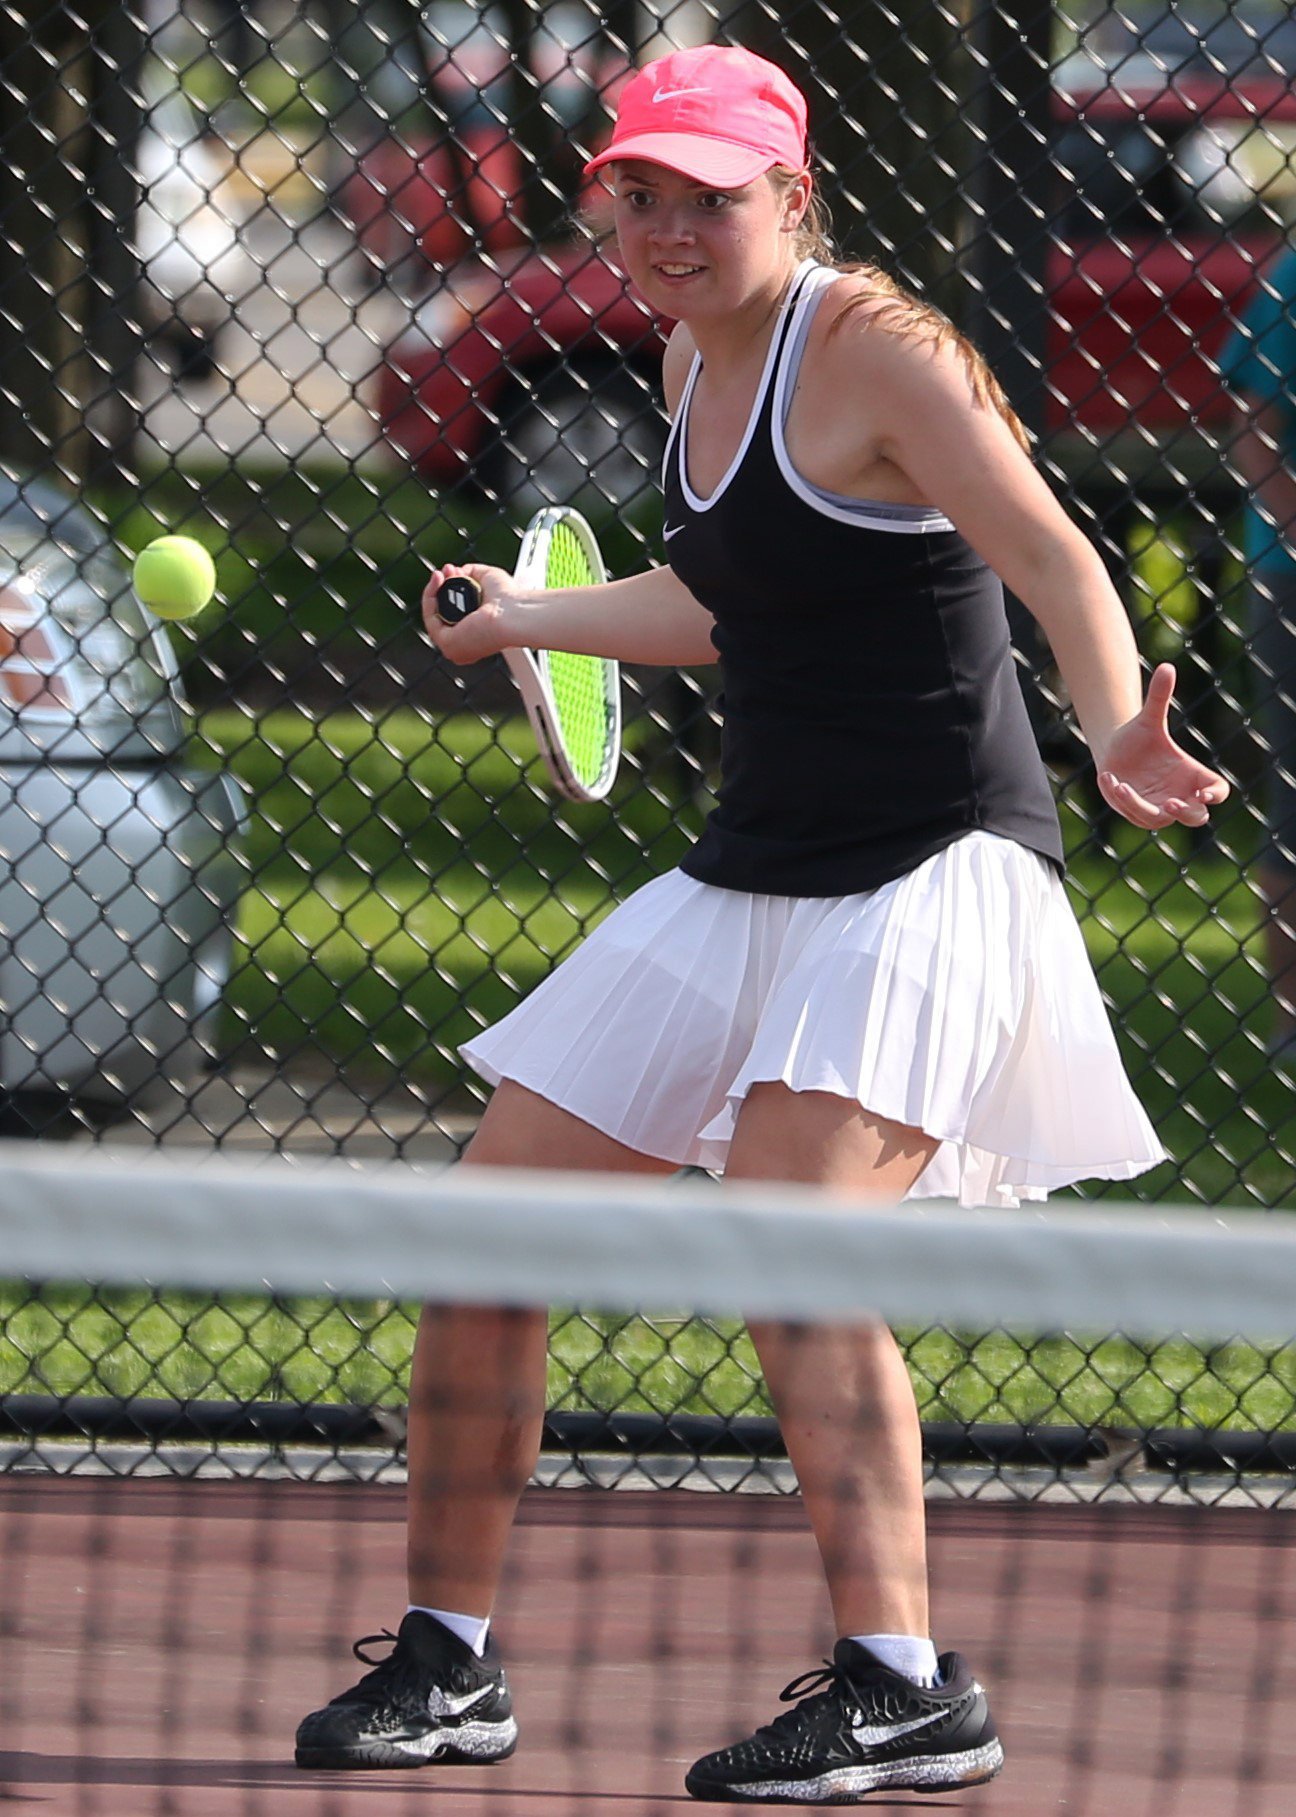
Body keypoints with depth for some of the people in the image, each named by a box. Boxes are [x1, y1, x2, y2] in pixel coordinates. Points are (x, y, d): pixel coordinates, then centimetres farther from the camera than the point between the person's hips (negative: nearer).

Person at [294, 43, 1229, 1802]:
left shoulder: (875, 350, -13)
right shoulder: (695, 353, 11)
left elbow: (1055, 562, -24)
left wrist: (1116, 733, -42)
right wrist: (531, 618, 40)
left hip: (936, 868, -9)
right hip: (749, 880, 9)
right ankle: (448, 1664, 17)